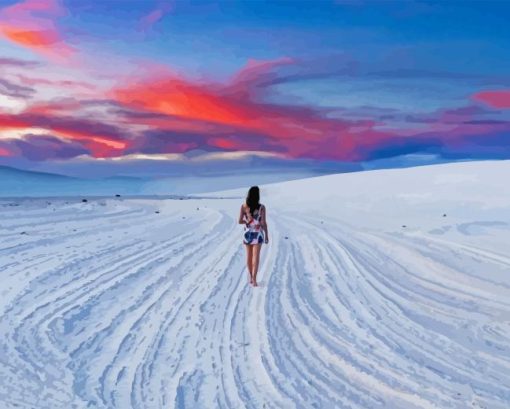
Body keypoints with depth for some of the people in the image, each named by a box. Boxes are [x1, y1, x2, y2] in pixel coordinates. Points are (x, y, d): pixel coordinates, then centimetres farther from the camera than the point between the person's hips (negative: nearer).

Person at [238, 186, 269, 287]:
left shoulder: (244, 206, -7)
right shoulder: (261, 207, -13)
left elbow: (240, 221, -10)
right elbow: (263, 223, -12)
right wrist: (267, 235, -2)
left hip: (247, 233, 3)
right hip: (257, 234, -2)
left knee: (249, 255, 16)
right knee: (256, 256, -1)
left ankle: (251, 277, 26)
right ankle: (254, 279, -9)